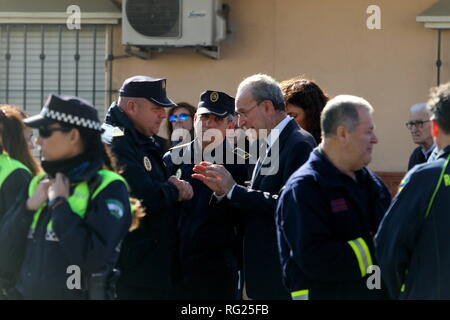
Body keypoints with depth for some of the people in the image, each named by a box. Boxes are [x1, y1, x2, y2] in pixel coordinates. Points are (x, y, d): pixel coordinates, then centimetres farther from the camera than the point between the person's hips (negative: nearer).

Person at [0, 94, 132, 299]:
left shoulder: (108, 188, -9)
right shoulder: (39, 184, 10)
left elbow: (93, 259, -23)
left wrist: (59, 205, -14)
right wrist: (29, 207, -6)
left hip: (80, 293, -6)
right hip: (27, 292, 6)